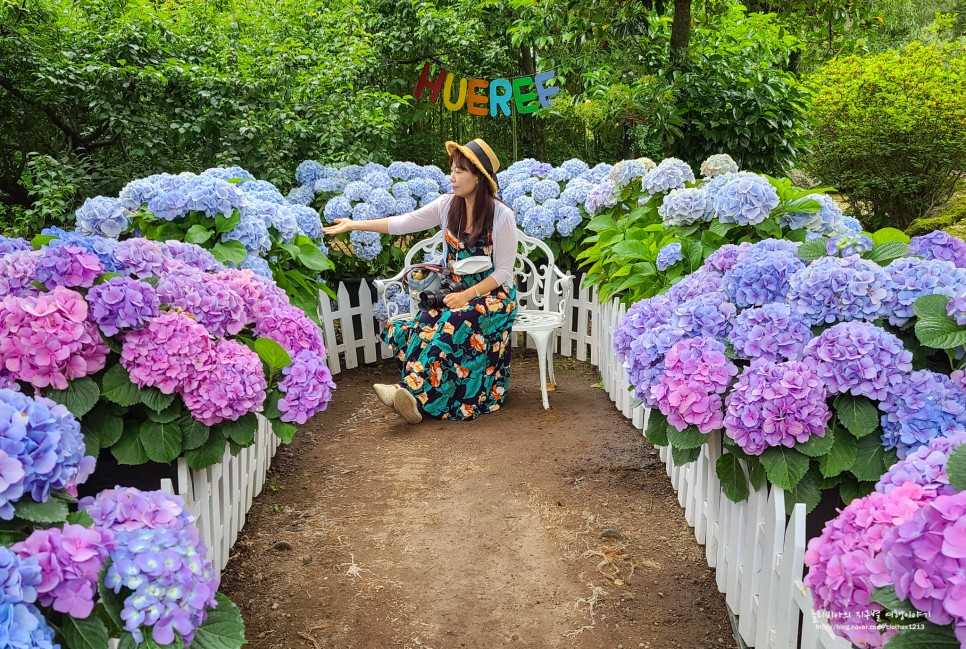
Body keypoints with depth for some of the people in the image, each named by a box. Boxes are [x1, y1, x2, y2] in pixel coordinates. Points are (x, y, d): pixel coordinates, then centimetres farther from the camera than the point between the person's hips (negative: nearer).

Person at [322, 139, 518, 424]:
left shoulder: (502, 216, -13)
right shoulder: (448, 205, 1)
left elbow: (503, 272, -11)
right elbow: (402, 223, 3)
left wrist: (467, 295, -22)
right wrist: (354, 224, 0)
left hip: (493, 294, -5)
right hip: (457, 292, 5)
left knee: (452, 325, -34)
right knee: (424, 323, -26)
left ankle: (416, 391, -31)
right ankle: (415, 391, -25)